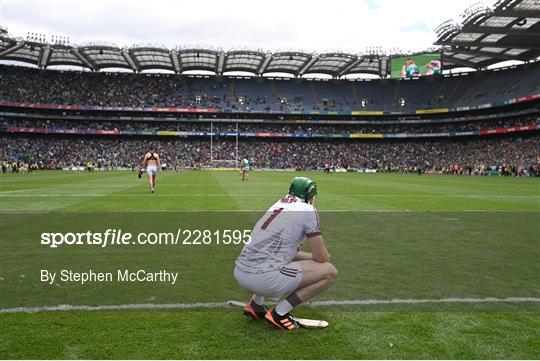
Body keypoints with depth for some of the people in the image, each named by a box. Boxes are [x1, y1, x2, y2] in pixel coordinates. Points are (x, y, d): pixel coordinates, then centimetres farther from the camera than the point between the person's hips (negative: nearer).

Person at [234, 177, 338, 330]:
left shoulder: (278, 205, 23)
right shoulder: (308, 210, 1)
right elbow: (321, 257, 1)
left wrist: (310, 256, 30)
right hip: (264, 279, -8)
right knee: (330, 272, 2)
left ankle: (255, 305, 22)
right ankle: (279, 313, 0)